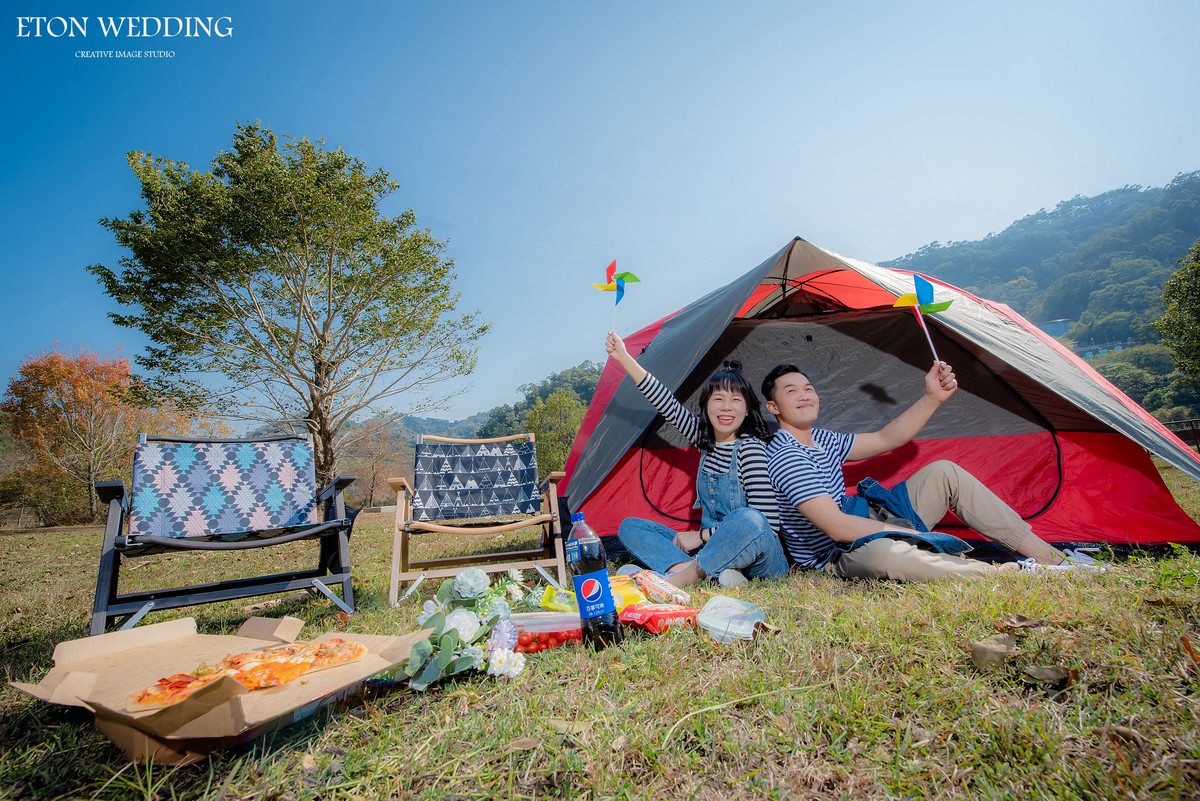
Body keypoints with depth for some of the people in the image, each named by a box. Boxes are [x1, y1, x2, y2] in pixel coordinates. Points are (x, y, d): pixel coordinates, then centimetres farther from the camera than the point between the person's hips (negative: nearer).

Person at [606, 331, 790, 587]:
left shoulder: (750, 447, -14)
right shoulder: (705, 439, 5)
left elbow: (766, 519, -20)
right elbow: (667, 403, 5)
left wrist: (702, 535, -15)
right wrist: (622, 356, 3)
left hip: (757, 557, -7)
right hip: (712, 550, 7)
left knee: (750, 520, -40)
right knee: (629, 526, -4)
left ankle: (680, 575, -24)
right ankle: (713, 571, -24)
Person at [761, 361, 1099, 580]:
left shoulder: (821, 439, 8)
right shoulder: (786, 456, -23)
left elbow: (885, 440, 12)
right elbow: (837, 527, -29)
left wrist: (932, 399, -1)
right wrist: (913, 533, -21)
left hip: (865, 526, 10)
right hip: (836, 557, -9)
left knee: (944, 472, 3)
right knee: (883, 553, -45)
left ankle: (1050, 556, 6)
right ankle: (1013, 573, -30)